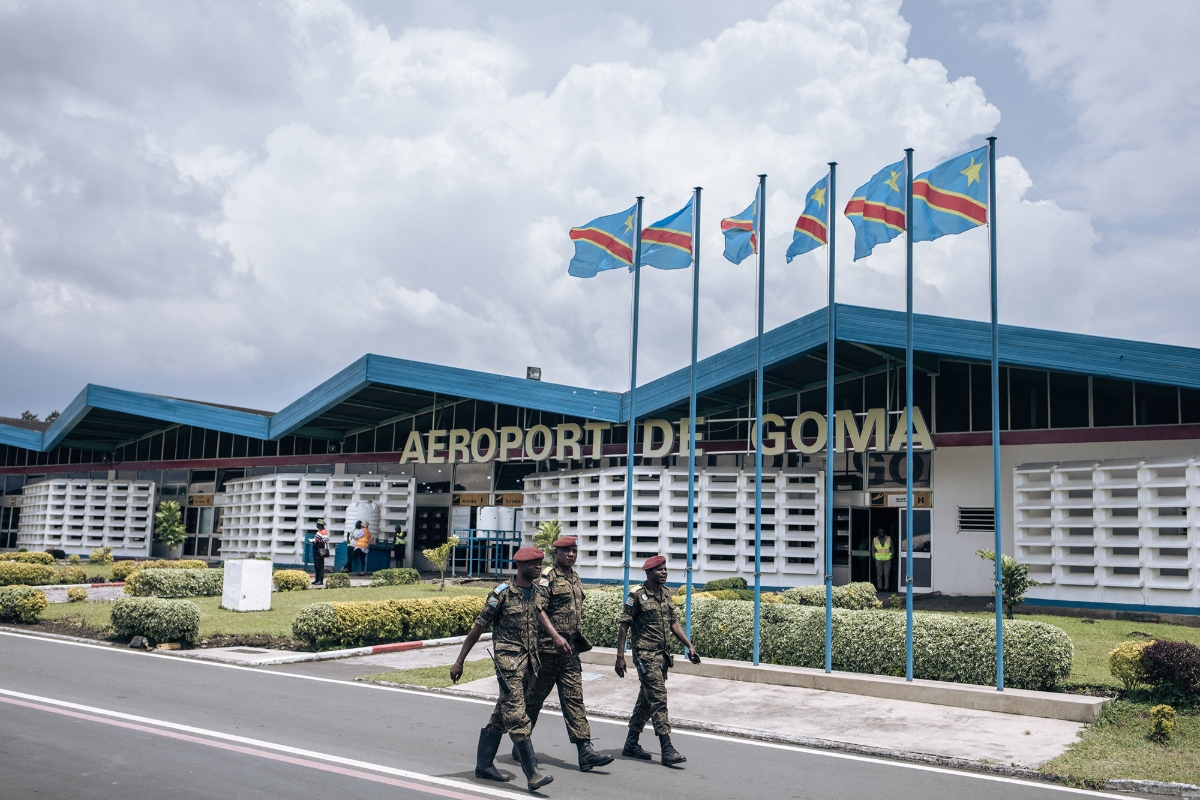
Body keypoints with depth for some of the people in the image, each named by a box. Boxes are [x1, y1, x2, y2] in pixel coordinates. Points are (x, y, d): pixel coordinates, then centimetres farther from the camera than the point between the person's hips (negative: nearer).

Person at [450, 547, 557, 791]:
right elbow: (478, 627, -5)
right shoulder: (502, 594, -9)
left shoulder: (536, 594, 13)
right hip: (508, 660, -7)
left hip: (528, 661, 7)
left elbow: (540, 613, 0)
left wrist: (557, 637, -16)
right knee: (517, 717, -10)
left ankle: (483, 764, 26)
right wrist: (459, 662, -3)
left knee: (501, 715, 15)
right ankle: (533, 774, -12)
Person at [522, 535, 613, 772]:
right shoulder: (547, 577, -9)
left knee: (574, 699, 2)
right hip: (548, 647, -7)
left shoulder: (576, 579, 15)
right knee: (534, 696, 5)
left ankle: (585, 751, -1)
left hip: (570, 649, 7)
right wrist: (556, 637, -28)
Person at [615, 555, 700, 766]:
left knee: (646, 700, 13)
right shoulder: (637, 597, -9)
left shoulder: (666, 594, 11)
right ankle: (667, 750, -10)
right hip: (646, 654, -7)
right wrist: (620, 656, -11)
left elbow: (673, 623, 18)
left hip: (663, 654, 8)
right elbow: (623, 627, -8)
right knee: (658, 699, -11)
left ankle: (631, 744, 24)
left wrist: (689, 645, 10)